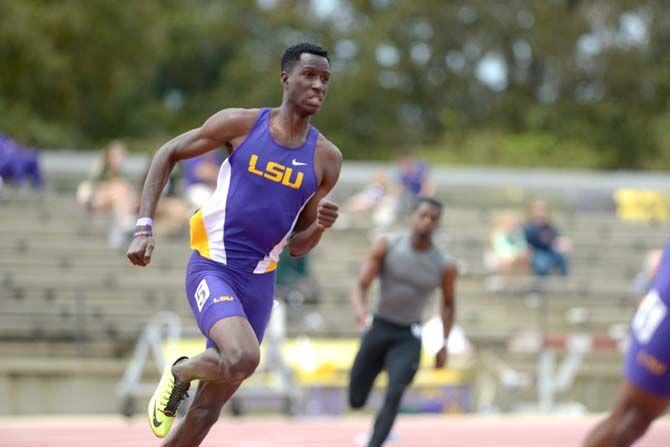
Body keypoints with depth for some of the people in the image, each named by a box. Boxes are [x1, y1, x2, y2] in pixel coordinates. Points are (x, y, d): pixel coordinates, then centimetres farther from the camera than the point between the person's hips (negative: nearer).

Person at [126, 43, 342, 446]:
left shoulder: (326, 159, 4)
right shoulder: (240, 124, -5)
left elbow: (297, 246, 11)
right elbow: (168, 154, 6)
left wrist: (319, 227, -12)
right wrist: (145, 227, -4)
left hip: (259, 282, 4)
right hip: (212, 268, -4)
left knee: (210, 405, 6)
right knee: (244, 358, -31)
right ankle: (179, 373, 2)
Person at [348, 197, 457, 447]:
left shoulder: (444, 266, -6)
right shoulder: (386, 246, -9)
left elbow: (448, 304, 11)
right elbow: (361, 286, -11)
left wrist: (443, 345, 7)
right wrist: (360, 308, -33)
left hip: (408, 336, -1)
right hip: (378, 327, 1)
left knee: (394, 395, -23)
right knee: (356, 401, 6)